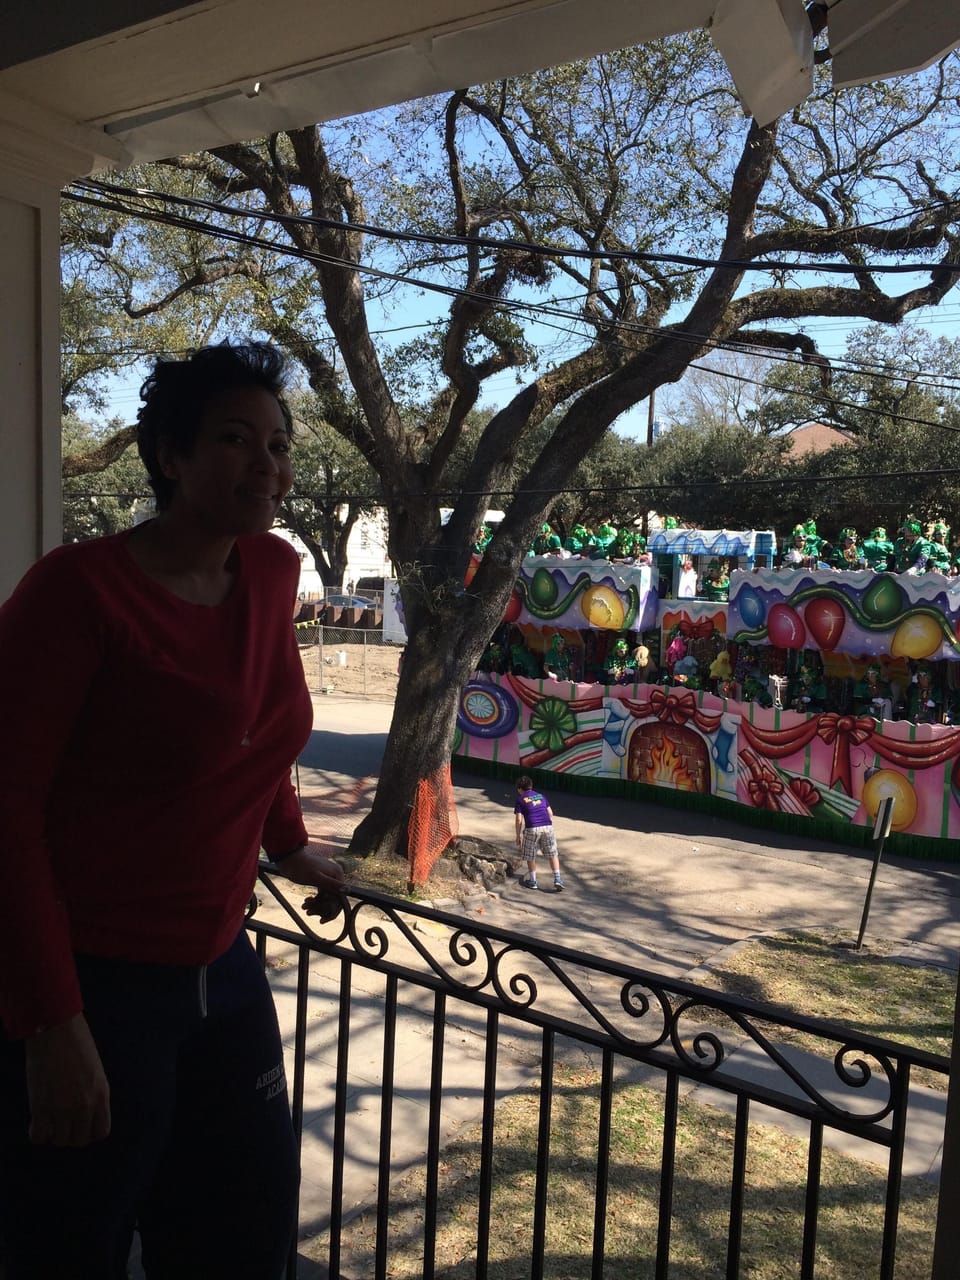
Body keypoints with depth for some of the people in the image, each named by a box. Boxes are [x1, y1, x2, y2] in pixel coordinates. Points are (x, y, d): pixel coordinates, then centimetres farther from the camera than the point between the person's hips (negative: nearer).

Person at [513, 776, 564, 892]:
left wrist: (518, 836, 9)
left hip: (532, 829, -3)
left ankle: (532, 881, 23)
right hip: (547, 827, 3)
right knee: (553, 854, 15)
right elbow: (550, 813, 17)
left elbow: (518, 820, 1)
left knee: (530, 856, 15)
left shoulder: (520, 799, 6)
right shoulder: (541, 795, 18)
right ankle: (557, 879, 7)